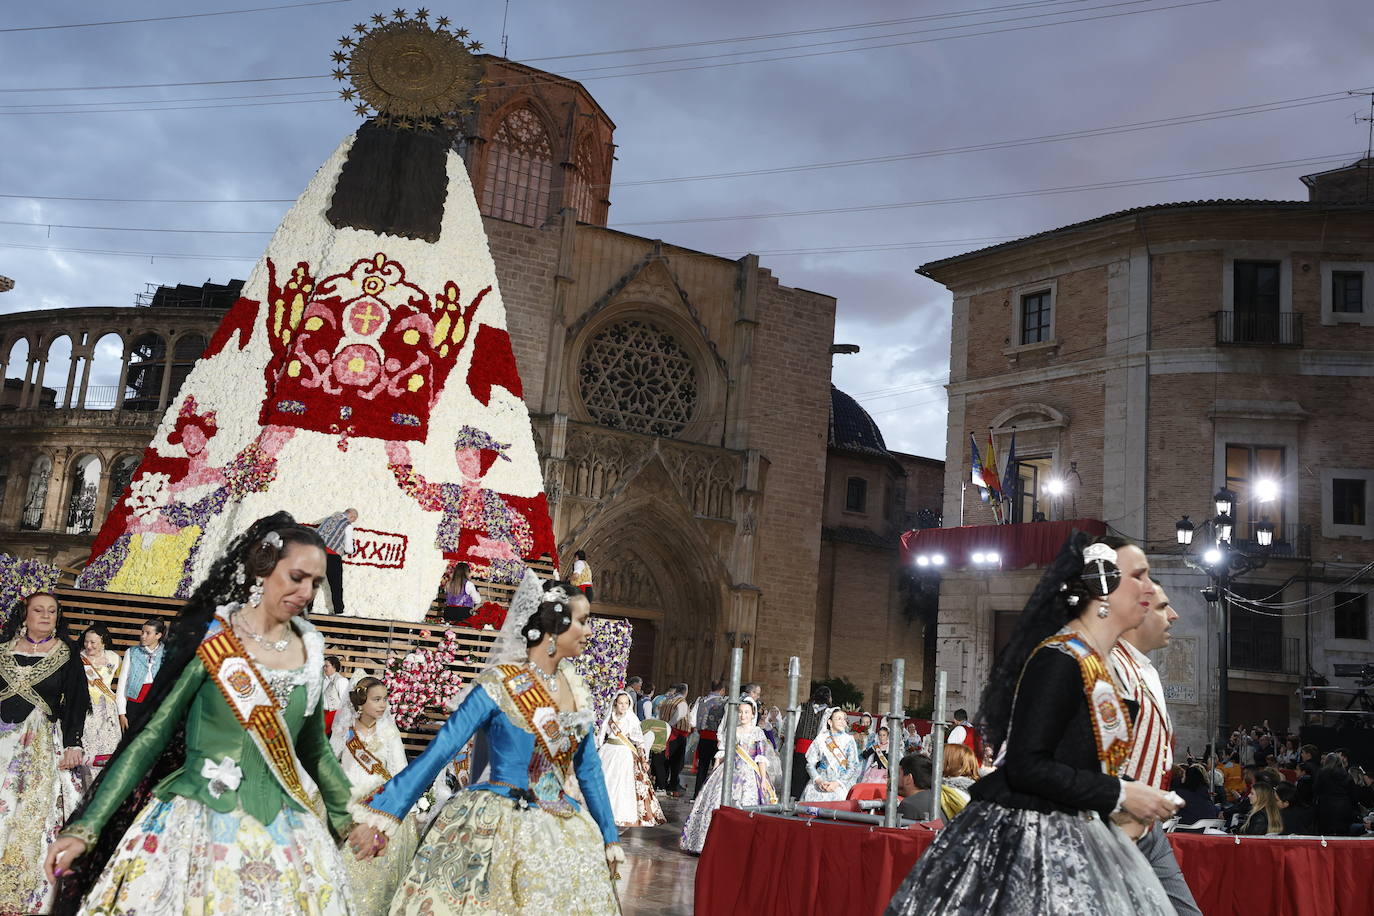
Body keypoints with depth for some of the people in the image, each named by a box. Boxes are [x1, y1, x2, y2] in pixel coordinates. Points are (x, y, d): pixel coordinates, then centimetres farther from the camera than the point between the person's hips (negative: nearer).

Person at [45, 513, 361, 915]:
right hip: (195, 824, -4)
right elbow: (152, 734, -7)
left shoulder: (309, 651, 3)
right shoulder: (212, 638, -9)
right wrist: (85, 827, -9)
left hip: (282, 832, 4)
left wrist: (346, 818, 23)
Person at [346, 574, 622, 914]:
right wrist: (380, 813, -18)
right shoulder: (500, 684, -14)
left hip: (562, 833, 6)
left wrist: (609, 836, 16)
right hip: (497, 829, -6)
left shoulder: (576, 687, 5)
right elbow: (439, 749, -15)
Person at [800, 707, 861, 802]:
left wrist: (836, 783, -13)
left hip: (841, 782, -1)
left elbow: (853, 768, 1)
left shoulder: (848, 740, 6)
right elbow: (810, 764, 5)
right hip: (821, 779, 1)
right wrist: (819, 781, -14)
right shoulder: (820, 739, 8)